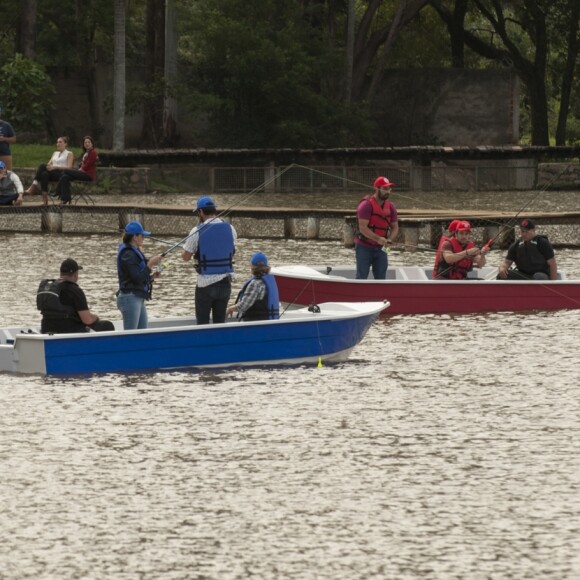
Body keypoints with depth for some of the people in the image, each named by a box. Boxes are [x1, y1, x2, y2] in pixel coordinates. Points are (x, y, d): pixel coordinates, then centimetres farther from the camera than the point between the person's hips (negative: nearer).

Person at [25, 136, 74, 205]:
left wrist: (55, 167, -18)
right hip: (51, 174, 5)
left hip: (61, 173, -5)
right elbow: (49, 164, 19)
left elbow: (69, 167, -4)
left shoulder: (69, 154, 11)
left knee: (43, 166, -32)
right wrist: (48, 166, -8)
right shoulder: (55, 153, 31)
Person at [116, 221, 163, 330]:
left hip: (138, 298, 10)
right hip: (130, 298, -10)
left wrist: (152, 277, 8)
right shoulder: (128, 254, -12)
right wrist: (150, 265, -14)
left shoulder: (136, 253, 17)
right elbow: (137, 278, -18)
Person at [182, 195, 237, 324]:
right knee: (220, 321, 10)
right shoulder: (229, 229, 1)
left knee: (202, 322, 3)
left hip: (205, 282, -4)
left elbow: (185, 257, -3)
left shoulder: (198, 231, -11)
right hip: (225, 281, 4)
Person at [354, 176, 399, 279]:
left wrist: (389, 239, -12)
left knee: (381, 278, 4)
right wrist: (378, 238, -33)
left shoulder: (391, 206, 4)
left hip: (380, 248, 6)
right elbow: (363, 228, -23)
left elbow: (395, 227, 9)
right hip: (364, 247, -6)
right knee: (361, 278, -6)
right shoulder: (366, 205, -16)